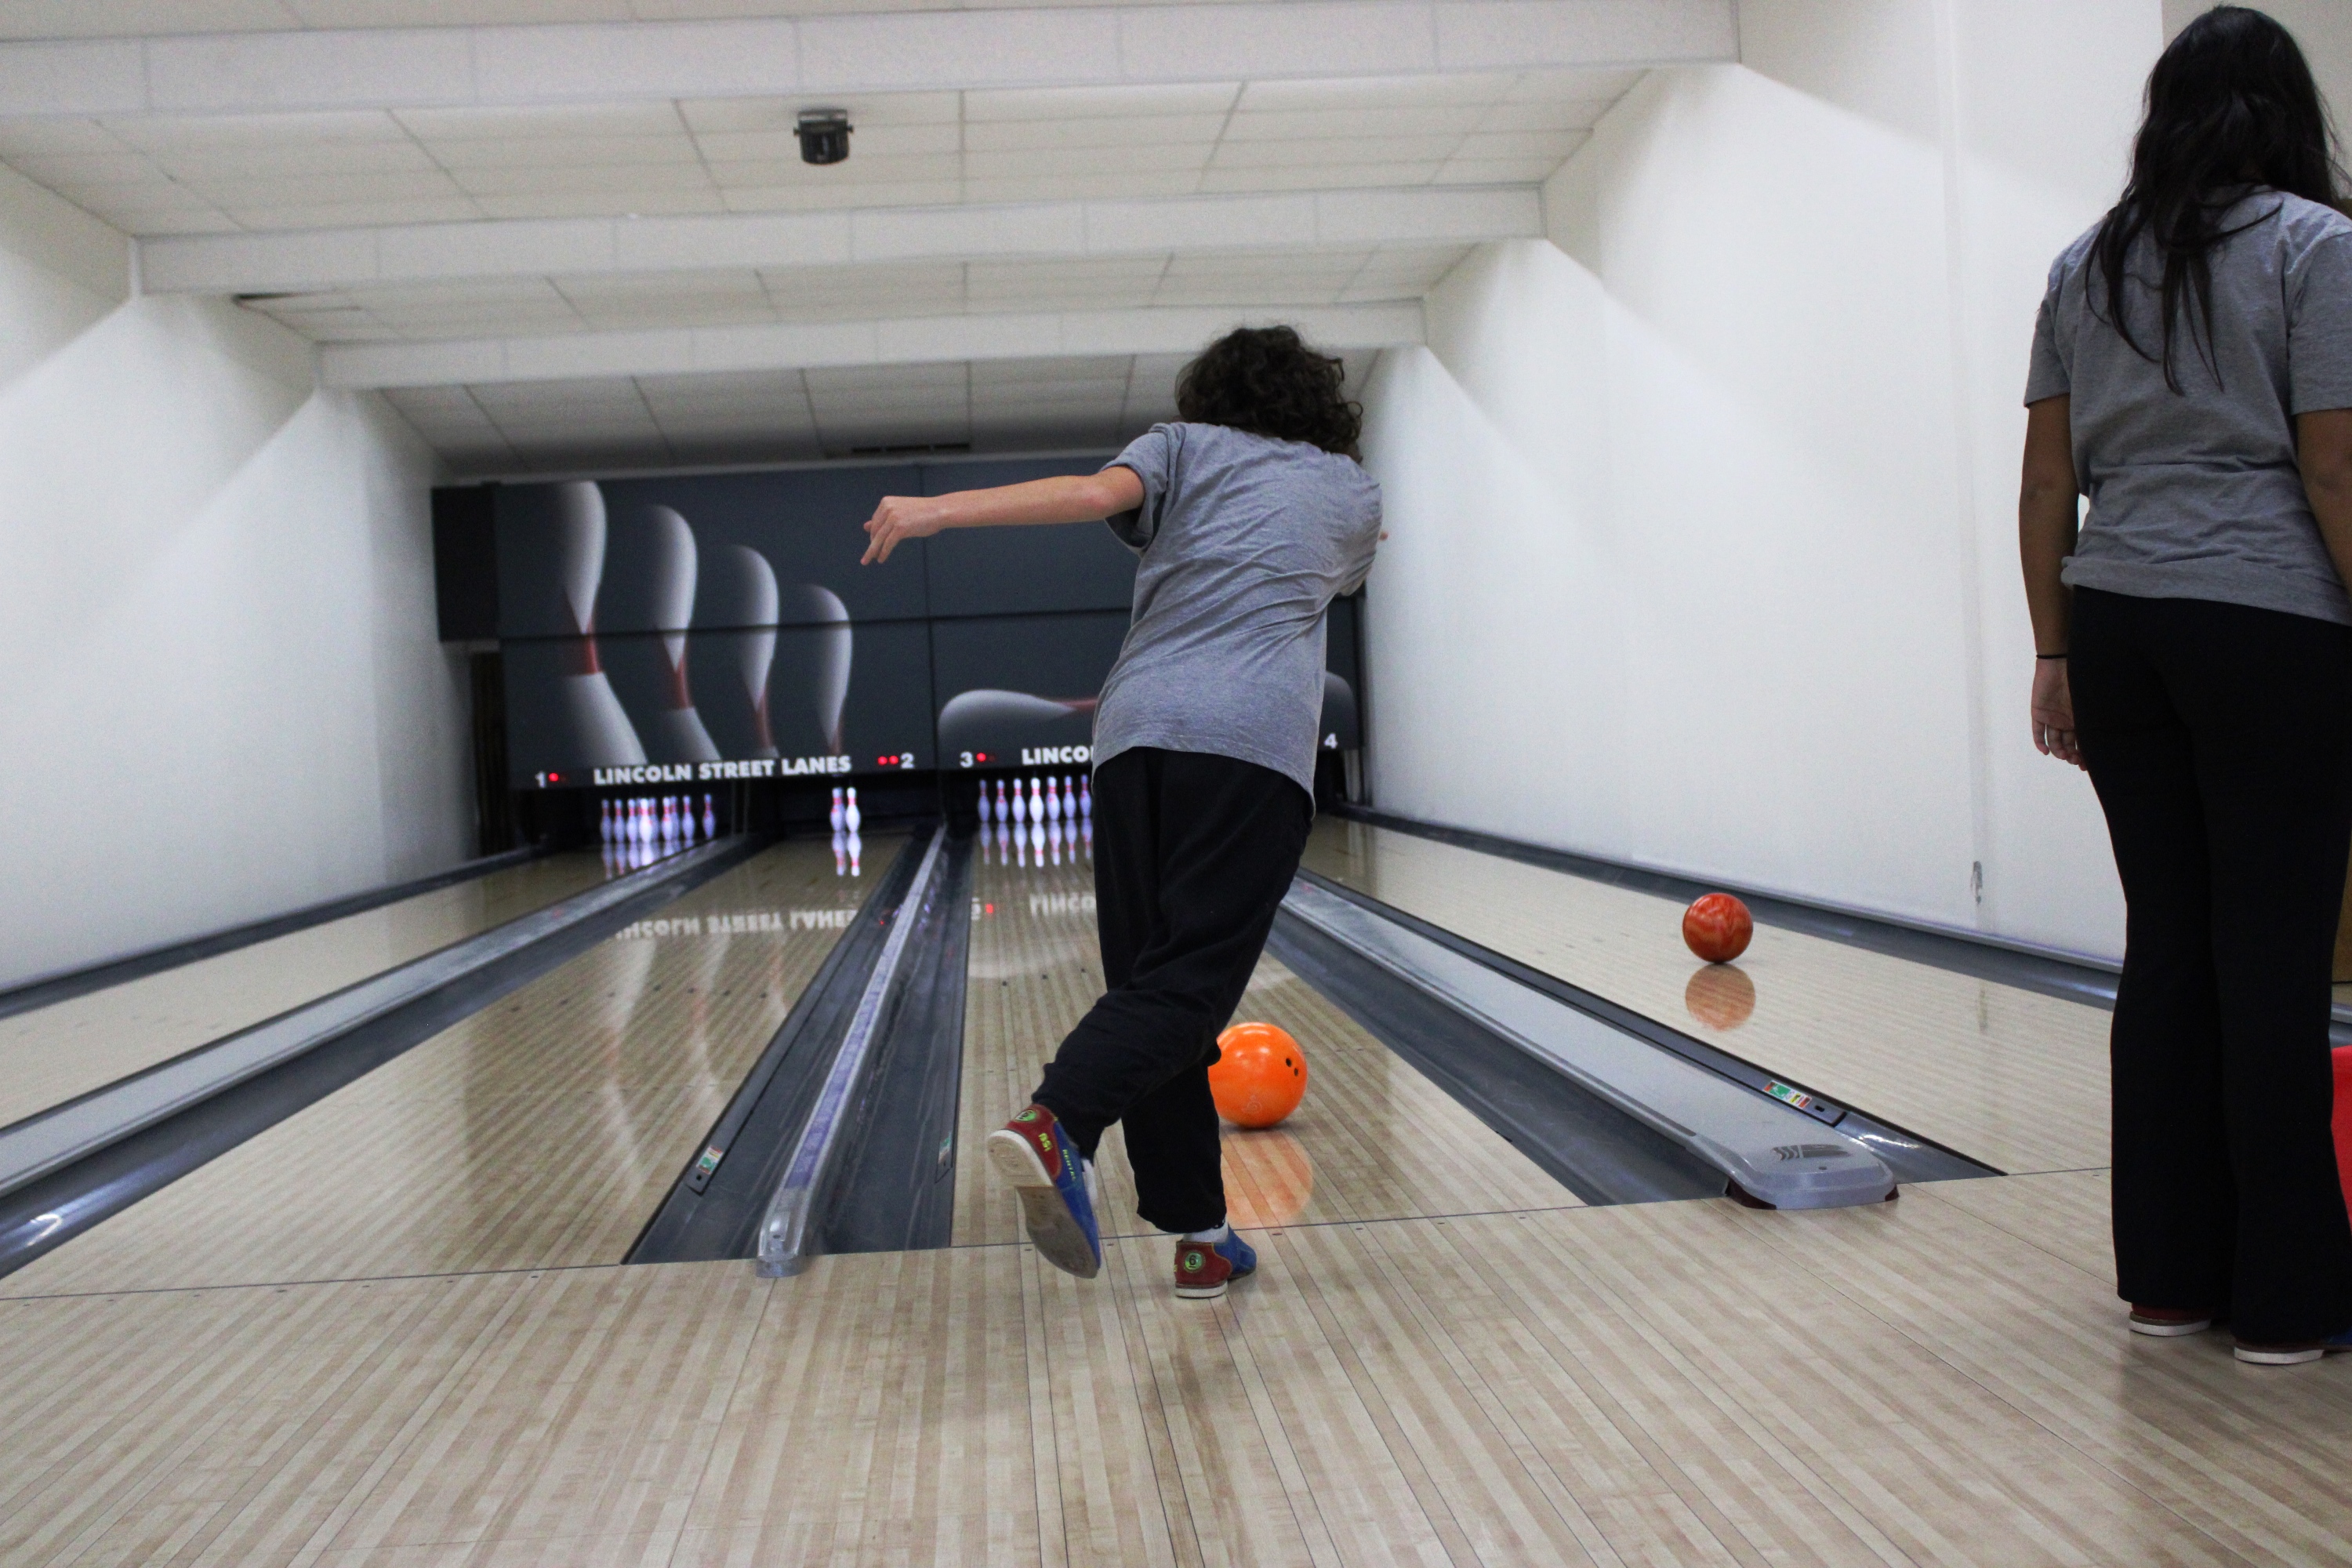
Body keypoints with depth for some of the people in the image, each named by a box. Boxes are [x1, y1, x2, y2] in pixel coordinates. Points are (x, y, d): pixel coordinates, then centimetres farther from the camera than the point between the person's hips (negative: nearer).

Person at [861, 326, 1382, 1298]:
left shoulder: (1184, 446, 19)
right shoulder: (1352, 491, 23)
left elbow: (1094, 492, -3)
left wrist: (940, 511, -8)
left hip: (1136, 732, 2)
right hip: (1254, 742, -2)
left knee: (1153, 977, 7)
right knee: (1192, 975, -10)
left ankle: (1198, 1234, 11)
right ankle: (1055, 1125, -37)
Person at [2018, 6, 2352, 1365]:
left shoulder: (2086, 268, 11)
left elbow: (2048, 481, 10)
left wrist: (2056, 653, 14)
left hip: (2119, 629, 5)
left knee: (2166, 946, 10)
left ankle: (2168, 1273, 16)